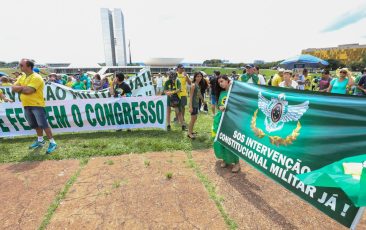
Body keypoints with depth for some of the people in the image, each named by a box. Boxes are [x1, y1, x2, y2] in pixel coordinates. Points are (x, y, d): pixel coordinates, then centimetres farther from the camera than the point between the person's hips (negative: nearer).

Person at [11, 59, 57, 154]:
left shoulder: (36, 77, -15)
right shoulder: (22, 77, 13)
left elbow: (28, 90, -22)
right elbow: (13, 88, 5)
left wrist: (19, 88, -3)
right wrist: (23, 87, -12)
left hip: (37, 105, -8)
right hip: (26, 105, 8)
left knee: (43, 124, -9)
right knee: (35, 125, 18)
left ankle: (52, 143, -2)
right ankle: (40, 140, 32)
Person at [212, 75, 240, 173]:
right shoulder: (221, 92, 10)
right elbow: (219, 104, 9)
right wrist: (220, 107, -12)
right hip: (220, 119, 6)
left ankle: (236, 162, 18)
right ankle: (225, 159, 31)